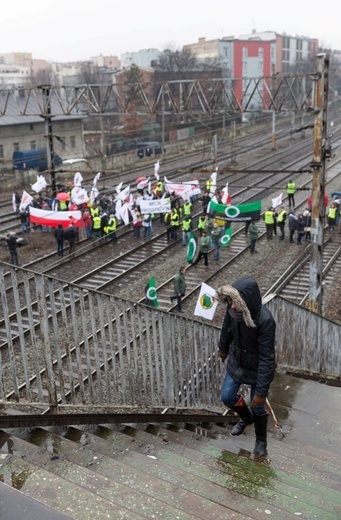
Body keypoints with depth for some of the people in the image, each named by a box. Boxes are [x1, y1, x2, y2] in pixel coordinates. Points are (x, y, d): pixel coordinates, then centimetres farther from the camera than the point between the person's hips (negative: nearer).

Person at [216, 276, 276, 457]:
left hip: (257, 369, -5)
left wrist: (261, 391, -25)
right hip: (236, 362, 5)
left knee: (258, 407, 12)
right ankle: (246, 417, 51)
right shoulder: (233, 309, -21)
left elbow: (267, 358, -30)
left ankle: (261, 440, 43)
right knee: (227, 397, 18)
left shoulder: (265, 320, -36)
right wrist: (223, 348, 22)